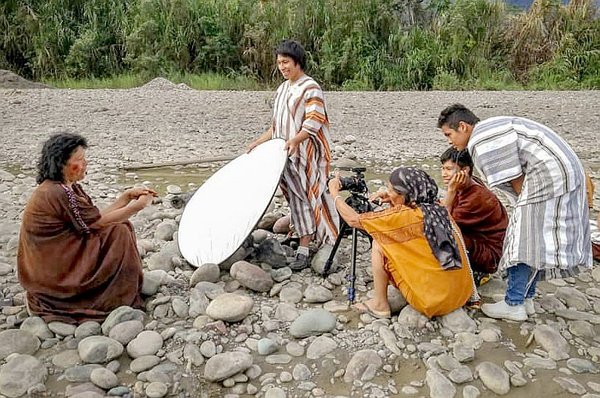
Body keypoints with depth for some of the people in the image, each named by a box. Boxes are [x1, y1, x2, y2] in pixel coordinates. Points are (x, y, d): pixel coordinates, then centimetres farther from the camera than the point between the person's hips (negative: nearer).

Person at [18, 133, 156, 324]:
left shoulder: (68, 187, 5)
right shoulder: (56, 193, -24)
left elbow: (95, 218, 4)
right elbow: (98, 223, -19)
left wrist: (127, 196, 0)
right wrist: (138, 205, -14)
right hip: (51, 274, -9)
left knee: (118, 226, 5)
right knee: (118, 233, -11)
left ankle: (125, 292, 10)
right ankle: (123, 298, 0)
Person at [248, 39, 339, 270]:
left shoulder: (310, 88, -7)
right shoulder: (283, 89, 18)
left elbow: (314, 122, -17)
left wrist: (295, 140, -31)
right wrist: (259, 142, 18)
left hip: (307, 155, -8)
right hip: (288, 156, 8)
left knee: (311, 198, -5)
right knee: (297, 200, 12)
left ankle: (304, 250, -1)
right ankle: (304, 246, 21)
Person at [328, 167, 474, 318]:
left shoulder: (406, 216, -15)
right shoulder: (437, 208, 4)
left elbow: (354, 220, -7)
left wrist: (334, 192, 7)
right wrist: (393, 202, 10)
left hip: (434, 302, -7)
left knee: (379, 244, 0)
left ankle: (380, 305, 10)